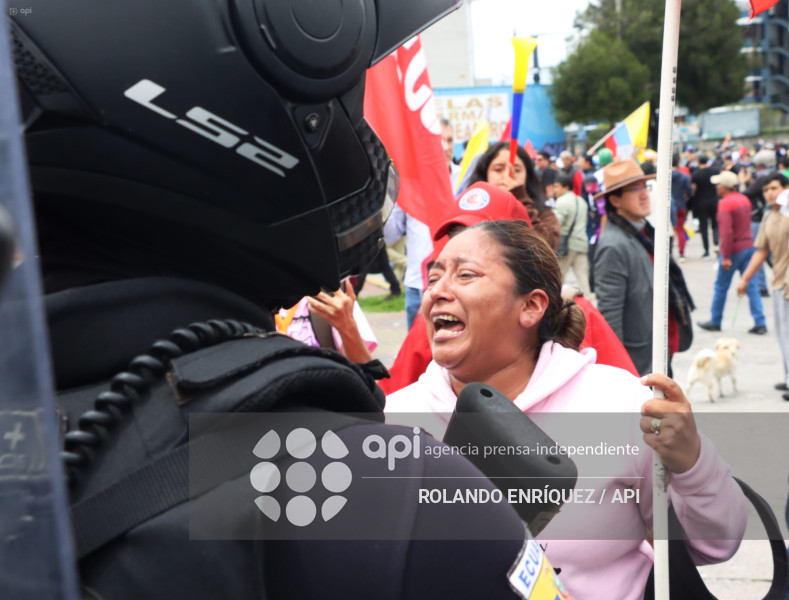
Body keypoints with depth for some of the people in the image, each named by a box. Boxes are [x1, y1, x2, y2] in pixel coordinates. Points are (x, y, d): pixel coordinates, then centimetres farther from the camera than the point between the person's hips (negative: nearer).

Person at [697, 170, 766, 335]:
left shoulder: (725, 203, -16)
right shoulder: (744, 199, 10)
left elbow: (726, 231, -22)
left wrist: (726, 256, -21)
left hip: (734, 249, -7)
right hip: (748, 246, 7)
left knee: (721, 287, 7)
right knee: (751, 286, 6)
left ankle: (715, 322, 18)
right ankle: (760, 323, 3)